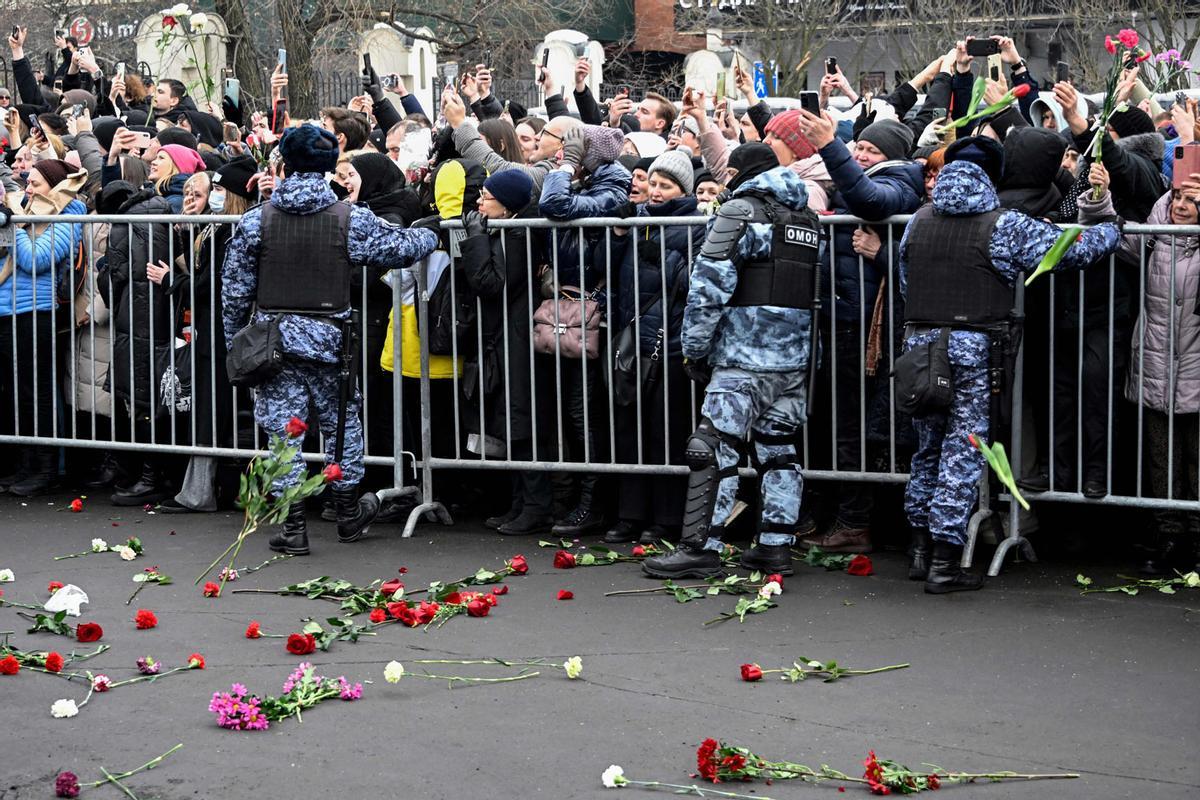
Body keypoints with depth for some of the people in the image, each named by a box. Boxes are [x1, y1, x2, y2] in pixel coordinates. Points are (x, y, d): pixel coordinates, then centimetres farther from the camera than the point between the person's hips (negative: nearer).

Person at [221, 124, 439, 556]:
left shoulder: (256, 220, -2)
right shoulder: (349, 219, -6)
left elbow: (236, 289, 2)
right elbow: (401, 247, 3)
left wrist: (234, 341, 13)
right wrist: (431, 235, 25)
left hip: (274, 338, 0)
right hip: (329, 340, 0)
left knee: (283, 429, 4)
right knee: (343, 422, 17)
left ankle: (293, 527, 3)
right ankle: (349, 513, 29)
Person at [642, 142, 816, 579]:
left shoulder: (740, 210, -6)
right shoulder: (807, 217, 17)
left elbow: (710, 285, -11)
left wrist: (695, 348, -4)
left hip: (745, 356, -8)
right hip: (795, 358, 8)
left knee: (715, 449, -6)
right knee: (779, 448, 13)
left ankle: (700, 548, -7)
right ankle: (776, 545, 13)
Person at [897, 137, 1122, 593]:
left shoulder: (918, 222, 8)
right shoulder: (1003, 226, -7)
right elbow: (1071, 249, -6)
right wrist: (1114, 231, 11)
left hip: (919, 344, 5)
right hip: (971, 349, -5)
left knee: (928, 448, 17)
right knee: (962, 452, 0)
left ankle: (922, 550, 22)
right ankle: (944, 564, -1)